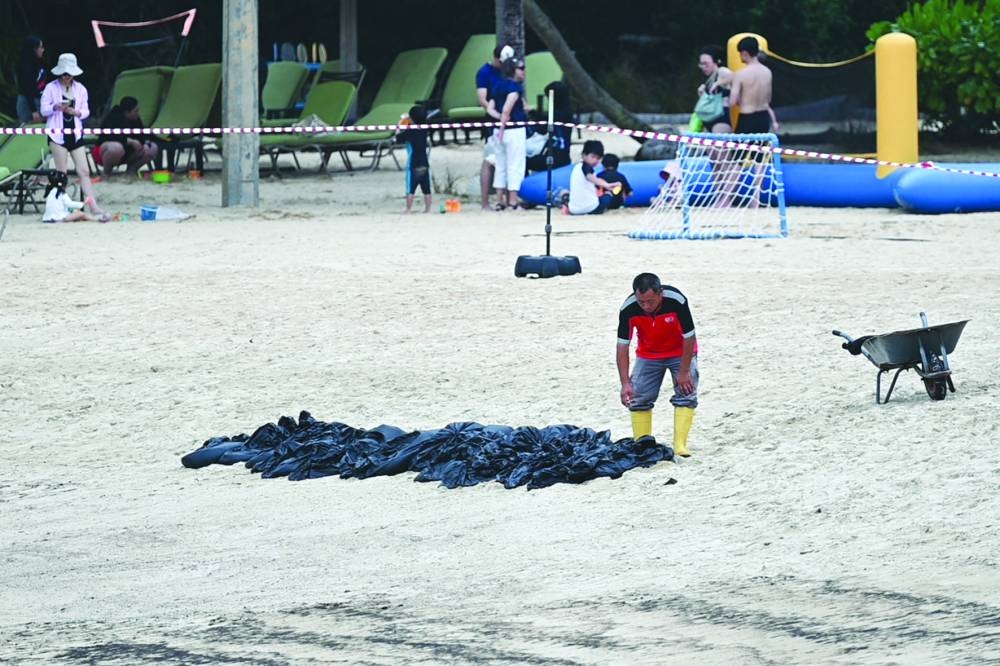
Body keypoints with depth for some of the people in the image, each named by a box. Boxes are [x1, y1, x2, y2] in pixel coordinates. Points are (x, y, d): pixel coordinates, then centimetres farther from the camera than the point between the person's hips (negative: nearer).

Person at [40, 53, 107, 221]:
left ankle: (94, 207, -7)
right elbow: (43, 110, 0)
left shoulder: (80, 89, 9)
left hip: (75, 133, 3)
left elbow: (86, 111, 12)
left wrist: (77, 112, -10)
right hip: (58, 134, -3)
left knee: (84, 171, -3)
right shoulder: (51, 88, 0)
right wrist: (56, 107, -20)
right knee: (61, 173, -3)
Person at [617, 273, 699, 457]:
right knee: (638, 399, -5)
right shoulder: (628, 309, -30)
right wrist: (625, 383, -28)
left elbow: (689, 338, -24)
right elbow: (622, 346, -23)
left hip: (681, 352, -2)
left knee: (686, 393, -15)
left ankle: (679, 445, -16)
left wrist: (684, 372, -20)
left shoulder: (676, 301, -36)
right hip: (648, 355, 2)